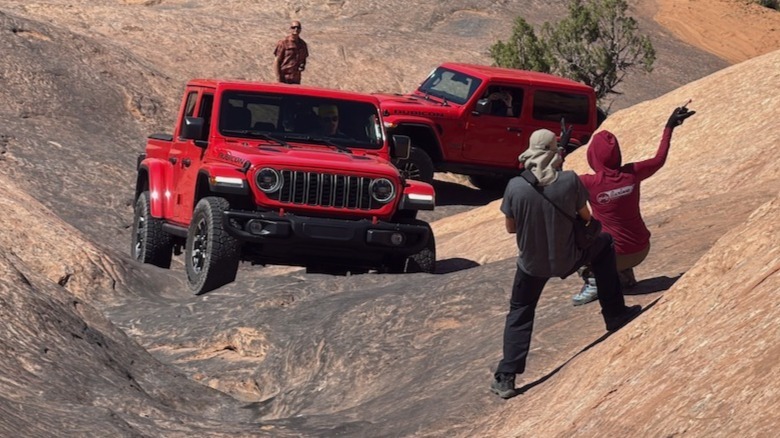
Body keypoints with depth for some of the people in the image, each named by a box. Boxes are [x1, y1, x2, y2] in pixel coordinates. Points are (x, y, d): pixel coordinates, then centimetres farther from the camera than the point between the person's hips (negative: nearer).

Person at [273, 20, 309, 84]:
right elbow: (276, 61, -5)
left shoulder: (302, 44, 11)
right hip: (284, 78, -5)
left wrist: (303, 66, 0)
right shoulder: (283, 43, -5)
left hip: (296, 80, 5)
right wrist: (278, 79, -12)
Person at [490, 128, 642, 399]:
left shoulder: (515, 186, -17)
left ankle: (505, 378, 12)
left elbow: (510, 227, -3)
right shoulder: (570, 181, -19)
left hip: (532, 265, 1)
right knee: (603, 244, 29)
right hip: (567, 259, -1)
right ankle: (616, 315, 33)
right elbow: (586, 217, -3)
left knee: (519, 314, 22)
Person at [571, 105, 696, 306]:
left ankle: (593, 283, 1)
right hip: (642, 251, 5)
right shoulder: (631, 174, -11)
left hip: (615, 256, -5)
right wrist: (669, 128, 16)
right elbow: (659, 159, 7)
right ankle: (626, 276, 22)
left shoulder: (589, 183, -22)